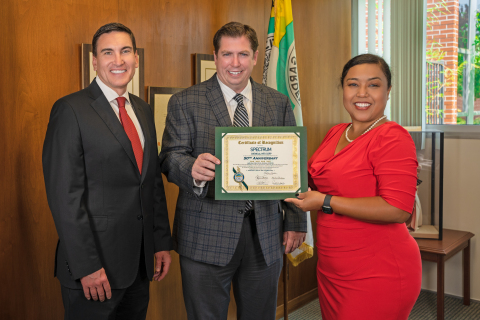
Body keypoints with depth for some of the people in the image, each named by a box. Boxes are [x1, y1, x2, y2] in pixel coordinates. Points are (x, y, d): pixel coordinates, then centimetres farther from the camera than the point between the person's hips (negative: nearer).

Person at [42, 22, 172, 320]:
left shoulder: (143, 110, 11)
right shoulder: (71, 110, -11)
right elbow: (65, 194, -15)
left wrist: (162, 242, 11)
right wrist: (87, 266, -18)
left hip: (140, 261, 6)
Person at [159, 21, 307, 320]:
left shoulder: (279, 103, 8)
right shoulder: (185, 102, 0)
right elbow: (170, 158, -7)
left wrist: (296, 222, 4)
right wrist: (192, 168, -31)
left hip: (266, 235, 3)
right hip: (206, 235, -2)